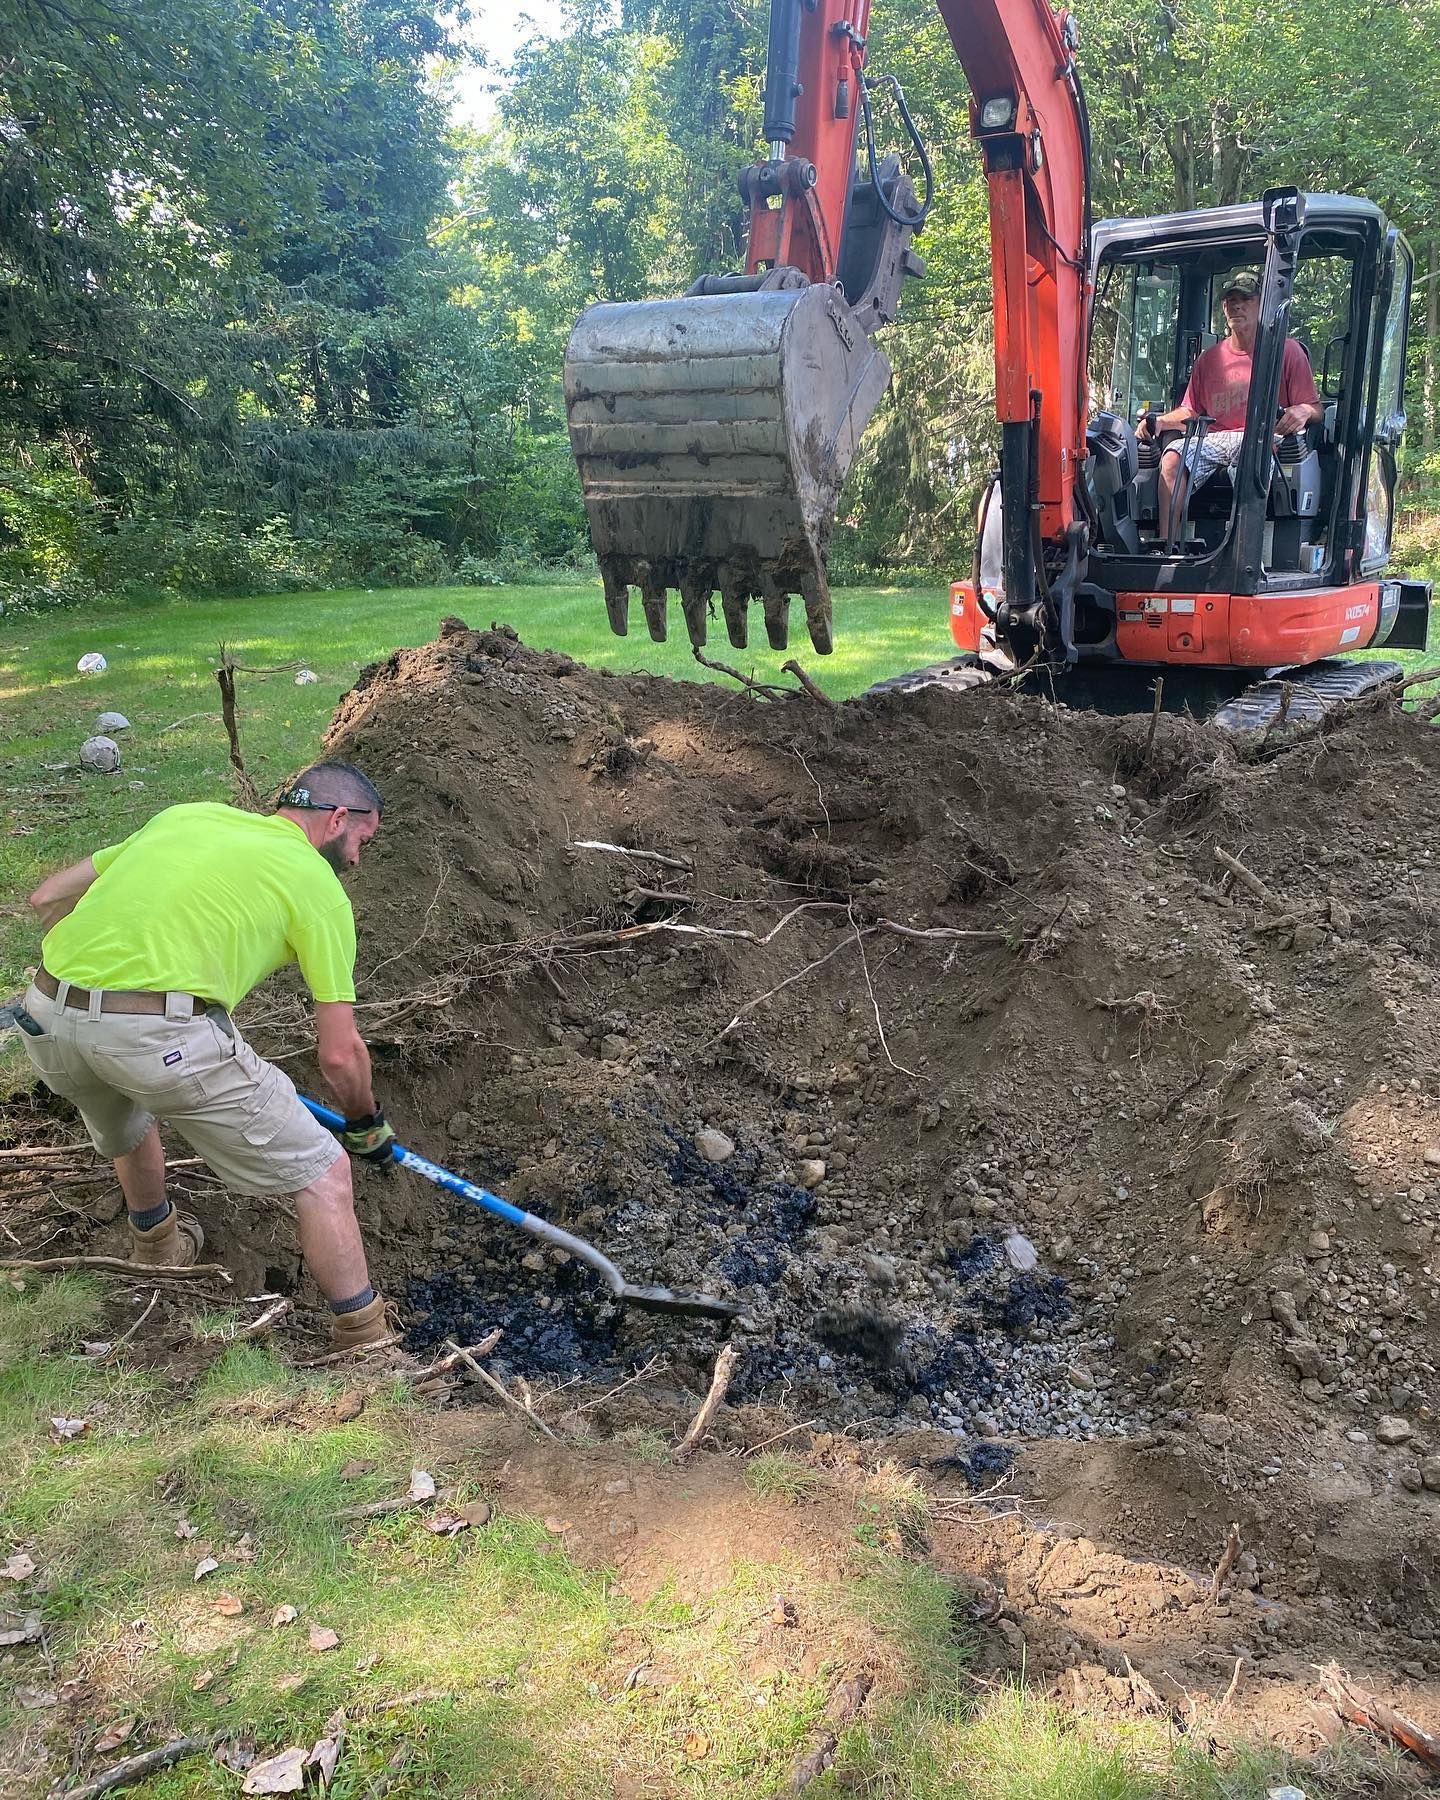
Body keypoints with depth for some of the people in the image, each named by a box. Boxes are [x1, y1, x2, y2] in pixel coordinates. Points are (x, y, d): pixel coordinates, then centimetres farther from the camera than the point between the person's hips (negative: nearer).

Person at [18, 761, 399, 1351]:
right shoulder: (317, 884, 7)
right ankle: (366, 1348, 16)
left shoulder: (188, 814, 23)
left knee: (125, 1133, 39)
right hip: (162, 1035, -7)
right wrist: (366, 1125, 25)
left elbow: (49, 897, 25)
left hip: (45, 1014, 7)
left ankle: (159, 1249, 63)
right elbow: (339, 1054, 7)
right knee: (321, 1177, 8)